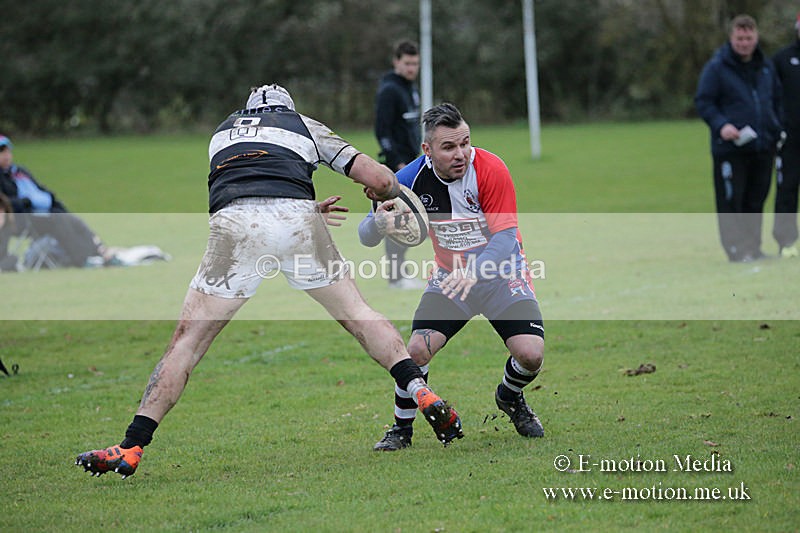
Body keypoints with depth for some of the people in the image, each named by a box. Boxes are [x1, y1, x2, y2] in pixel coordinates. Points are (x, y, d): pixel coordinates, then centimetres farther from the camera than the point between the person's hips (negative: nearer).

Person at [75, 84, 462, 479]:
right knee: (357, 314, 17)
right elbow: (380, 180, 24)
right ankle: (420, 391, 5)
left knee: (188, 339, 4)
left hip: (233, 224, 0)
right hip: (295, 216, 0)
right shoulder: (306, 126, 30)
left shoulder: (223, 131, 36)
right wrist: (384, 194, 46)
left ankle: (132, 447, -3)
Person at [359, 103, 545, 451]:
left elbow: (505, 239, -26)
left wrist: (473, 272, -46)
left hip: (500, 274, -1)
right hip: (448, 277, 1)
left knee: (530, 354, -18)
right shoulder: (412, 179, -15)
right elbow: (366, 237, -11)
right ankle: (401, 428, 5)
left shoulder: (490, 170, -23)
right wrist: (379, 224, -36)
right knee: (417, 349, -20)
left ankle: (510, 397, 19)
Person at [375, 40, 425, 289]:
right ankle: (396, 277, -7)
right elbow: (382, 131, -17)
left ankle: (400, 274, 15)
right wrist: (398, 163, -21)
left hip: (411, 163, 9)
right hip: (396, 164, -9)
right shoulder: (389, 90, -12)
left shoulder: (411, 88, 17)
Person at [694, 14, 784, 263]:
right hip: (730, 148, -5)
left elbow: (777, 99, 23)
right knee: (731, 200, -5)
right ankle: (735, 247, 0)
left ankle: (753, 246, 18)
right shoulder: (716, 67, -5)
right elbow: (703, 101, -6)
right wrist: (720, 125, -20)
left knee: (756, 200, 10)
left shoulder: (766, 66, 13)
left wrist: (777, 128, 11)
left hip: (763, 146, 5)